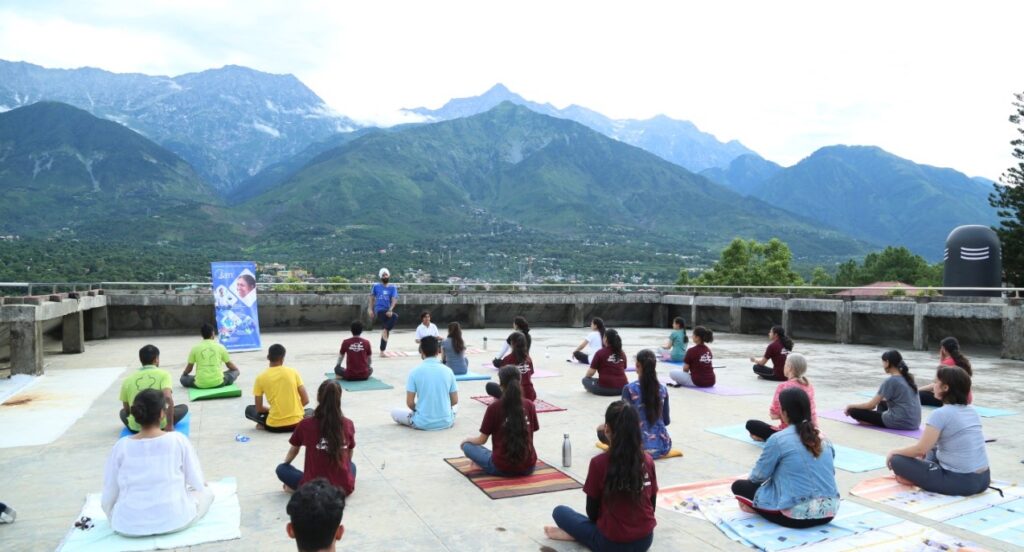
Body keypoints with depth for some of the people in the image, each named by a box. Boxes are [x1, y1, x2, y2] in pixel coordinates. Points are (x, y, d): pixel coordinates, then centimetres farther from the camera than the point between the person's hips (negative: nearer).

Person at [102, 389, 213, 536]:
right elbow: (198, 484, -4)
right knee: (206, 493, 24)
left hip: (129, 526, 2)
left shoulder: (121, 446, -7)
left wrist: (112, 518, 21)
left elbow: (108, 494, 0)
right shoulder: (178, 440, -11)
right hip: (175, 520, -2)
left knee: (108, 503, 34)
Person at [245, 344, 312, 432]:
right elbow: (306, 400, 0)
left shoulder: (261, 377, -2)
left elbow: (258, 408, 3)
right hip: (297, 423, 0)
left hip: (274, 426, 0)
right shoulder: (293, 372, 0)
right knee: (310, 411, 35)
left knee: (249, 410, 26)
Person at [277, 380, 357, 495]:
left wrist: (286, 464, 38)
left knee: (281, 469, 22)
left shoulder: (305, 425, -6)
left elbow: (293, 451, 15)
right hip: (344, 487, 2)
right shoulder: (348, 424, -2)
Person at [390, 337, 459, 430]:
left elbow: (409, 403, -8)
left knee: (394, 412, 20)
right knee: (455, 405, 36)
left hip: (423, 423, -3)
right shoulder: (448, 370, -3)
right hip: (446, 422, 3)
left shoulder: (415, 372, -10)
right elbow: (455, 401, 3)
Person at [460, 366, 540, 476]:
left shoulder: (494, 408, -14)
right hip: (528, 467, 1)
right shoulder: (530, 405, -5)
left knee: (467, 445, 15)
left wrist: (467, 439, 17)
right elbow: (530, 436, 8)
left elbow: (482, 440, -5)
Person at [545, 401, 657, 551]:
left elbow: (592, 511, -6)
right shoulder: (648, 461, -4)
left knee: (560, 512, 14)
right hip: (646, 540, 4)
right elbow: (651, 505, 7)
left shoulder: (599, 463, -16)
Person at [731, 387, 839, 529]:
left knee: (739, 486, 8)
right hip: (829, 512, 6)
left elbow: (760, 475, 1)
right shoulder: (824, 440, 7)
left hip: (798, 514, -6)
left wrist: (751, 480, 25)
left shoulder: (778, 439, -10)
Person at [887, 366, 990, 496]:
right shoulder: (971, 410, 10)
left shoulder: (941, 413, -15)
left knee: (897, 460, -3)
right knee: (932, 451, 32)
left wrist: (895, 451, 3)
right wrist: (926, 450, 27)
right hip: (983, 479, 8)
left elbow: (920, 449, -13)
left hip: (961, 482, -8)